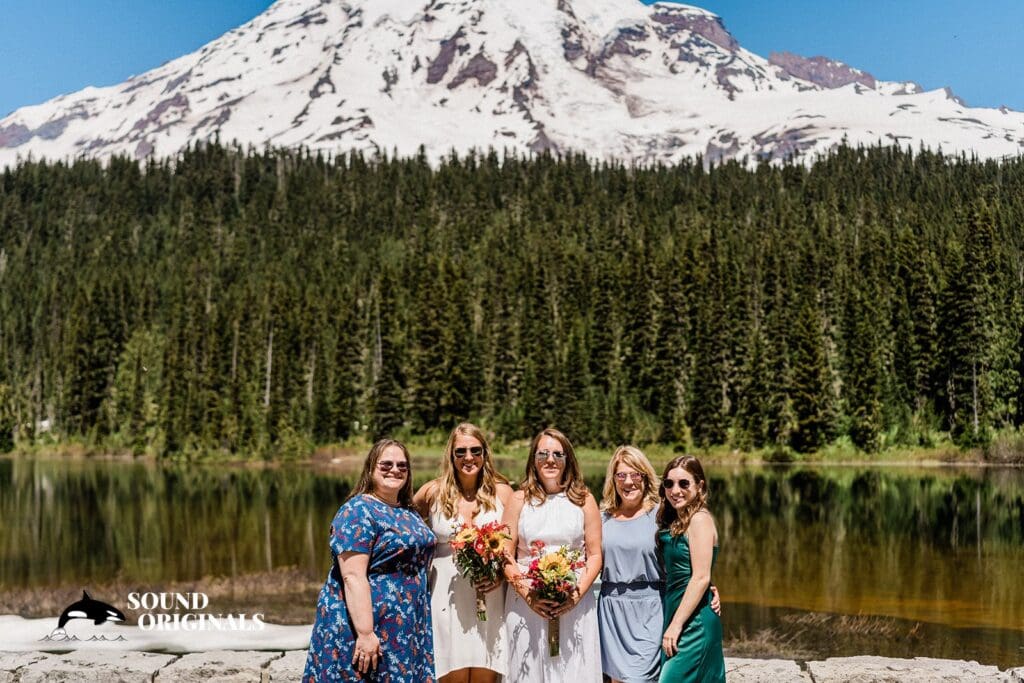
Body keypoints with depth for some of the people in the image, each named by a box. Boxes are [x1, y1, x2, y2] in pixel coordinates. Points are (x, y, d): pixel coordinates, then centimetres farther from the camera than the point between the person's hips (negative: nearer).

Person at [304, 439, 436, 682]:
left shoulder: (408, 513, 13)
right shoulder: (358, 511, -12)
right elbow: (353, 576, -20)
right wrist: (365, 633, -25)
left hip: (407, 630, 8)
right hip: (368, 626, -8)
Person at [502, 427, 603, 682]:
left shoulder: (583, 500, 6)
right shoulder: (520, 499, 6)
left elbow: (595, 555, 4)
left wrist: (576, 596, -10)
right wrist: (528, 595, -11)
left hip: (575, 605, 0)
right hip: (527, 604, 0)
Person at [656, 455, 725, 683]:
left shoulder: (699, 519, -13)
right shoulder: (675, 521, 13)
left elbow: (701, 578, -18)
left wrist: (676, 625, -18)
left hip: (694, 619, -8)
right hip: (675, 611, 8)